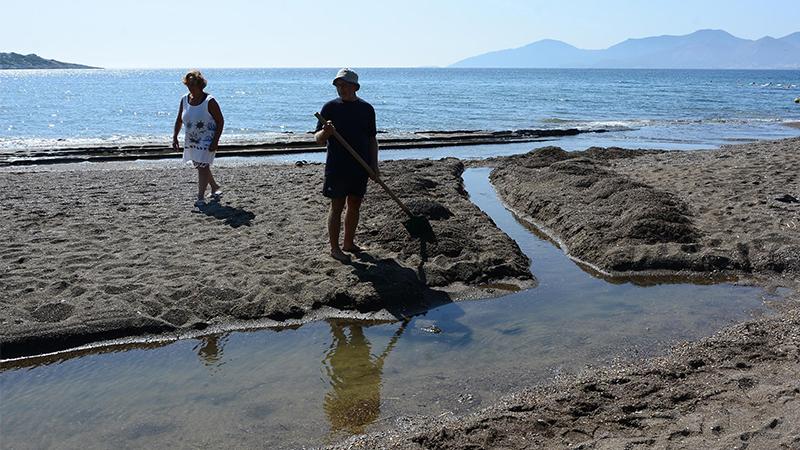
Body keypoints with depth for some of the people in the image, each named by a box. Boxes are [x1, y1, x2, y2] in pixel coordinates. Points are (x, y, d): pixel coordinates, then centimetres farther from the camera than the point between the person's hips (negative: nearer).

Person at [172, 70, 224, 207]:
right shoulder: (184, 100, 1)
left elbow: (220, 121, -13)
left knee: (203, 166, -13)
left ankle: (201, 198, -7)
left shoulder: (209, 101, -15)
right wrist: (174, 137, 5)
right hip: (190, 140, 7)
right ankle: (215, 188, 36)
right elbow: (179, 120, 12)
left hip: (207, 140, -7)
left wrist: (215, 141, -19)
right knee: (200, 166, 15)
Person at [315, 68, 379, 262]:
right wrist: (325, 132, -26)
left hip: (360, 167, 4)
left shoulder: (366, 109, 6)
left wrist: (374, 164, 6)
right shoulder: (330, 107, -3)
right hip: (337, 167, -4)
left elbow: (372, 138, 13)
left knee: (355, 206, 12)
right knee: (337, 207, 0)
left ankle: (348, 243, 25)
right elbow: (318, 139, -3)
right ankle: (334, 248, 8)